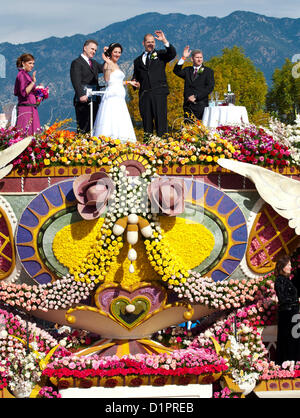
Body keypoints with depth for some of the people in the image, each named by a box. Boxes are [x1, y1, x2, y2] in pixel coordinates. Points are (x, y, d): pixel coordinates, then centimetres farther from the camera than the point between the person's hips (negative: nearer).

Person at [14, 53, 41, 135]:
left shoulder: (26, 74, 17)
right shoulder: (22, 75, -10)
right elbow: (24, 93, -19)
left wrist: (36, 89, 18)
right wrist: (33, 82, -24)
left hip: (31, 109, 9)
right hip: (25, 109, -9)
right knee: (26, 133, -12)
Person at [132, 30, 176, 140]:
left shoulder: (160, 54, 11)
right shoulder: (138, 61, 21)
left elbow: (172, 54, -7)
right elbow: (135, 76, 28)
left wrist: (164, 41, -16)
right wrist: (135, 82, 5)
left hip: (159, 92, -3)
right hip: (144, 93, 3)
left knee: (161, 118, -9)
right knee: (146, 119, 2)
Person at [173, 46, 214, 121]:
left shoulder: (208, 71, 6)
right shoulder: (188, 70, 16)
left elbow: (210, 87, -4)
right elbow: (176, 71, 0)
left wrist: (196, 97, -11)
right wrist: (183, 58, -8)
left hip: (201, 105, -3)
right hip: (188, 106, 3)